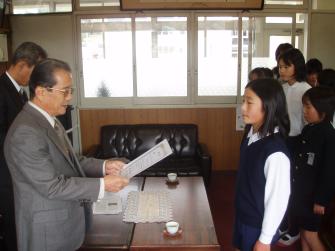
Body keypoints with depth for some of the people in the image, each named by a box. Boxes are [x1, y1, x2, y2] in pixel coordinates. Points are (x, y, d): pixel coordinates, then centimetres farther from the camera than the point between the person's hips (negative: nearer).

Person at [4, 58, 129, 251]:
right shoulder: (25, 132, -25)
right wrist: (102, 185, -23)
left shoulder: (49, 120, 5)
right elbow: (52, 186, -26)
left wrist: (104, 166, -2)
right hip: (48, 231, -9)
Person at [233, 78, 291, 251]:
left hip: (259, 225, -7)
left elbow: (278, 199, -23)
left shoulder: (276, 152, -29)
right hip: (242, 216, 7)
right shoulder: (250, 135, -4)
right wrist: (240, 214, 16)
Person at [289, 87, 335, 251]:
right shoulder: (308, 129, 3)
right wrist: (292, 184, 16)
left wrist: (321, 199, -16)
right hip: (300, 190, 7)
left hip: (314, 194, -7)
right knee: (303, 228, 18)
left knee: (310, 233, 2)